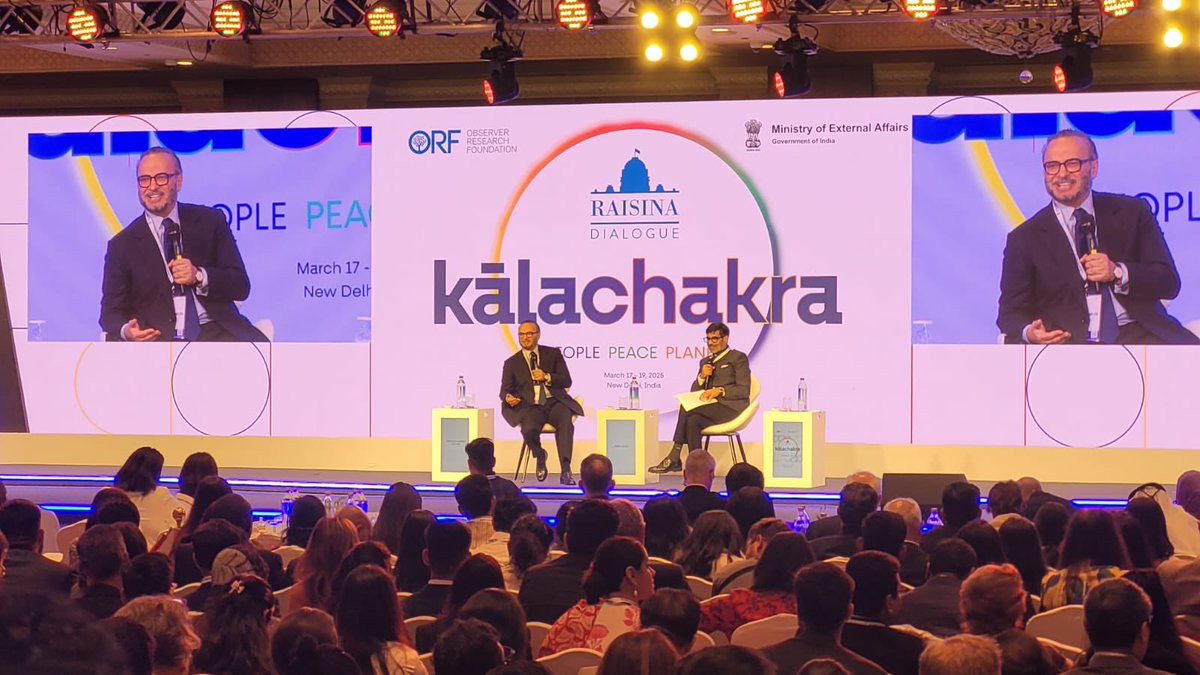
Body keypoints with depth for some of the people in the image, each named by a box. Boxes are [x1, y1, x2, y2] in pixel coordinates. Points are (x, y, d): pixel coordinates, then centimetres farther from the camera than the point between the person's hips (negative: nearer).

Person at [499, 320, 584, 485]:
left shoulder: (553, 354, 15)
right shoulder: (512, 363, 15)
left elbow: (567, 381, 9)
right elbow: (505, 389, 7)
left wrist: (547, 377, -9)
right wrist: (508, 397, -19)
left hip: (554, 402, 0)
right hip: (530, 407, 0)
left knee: (566, 422, -34)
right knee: (529, 429, -34)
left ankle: (566, 471, -37)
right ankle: (539, 456, 1)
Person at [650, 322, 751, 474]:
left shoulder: (738, 358, 6)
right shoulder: (705, 361, 27)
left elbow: (744, 391, -5)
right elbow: (694, 390, 20)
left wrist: (720, 390, -19)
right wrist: (701, 376, 0)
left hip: (730, 407, -6)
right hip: (710, 407, 6)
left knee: (686, 409, -28)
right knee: (693, 420, -30)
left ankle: (674, 458, -26)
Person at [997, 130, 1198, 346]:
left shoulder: (1132, 213, 14)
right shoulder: (1024, 239, 11)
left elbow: (1169, 282, 10)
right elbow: (1012, 312, 9)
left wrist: (1119, 273, -9)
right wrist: (1028, 333, -16)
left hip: (1137, 334, 0)